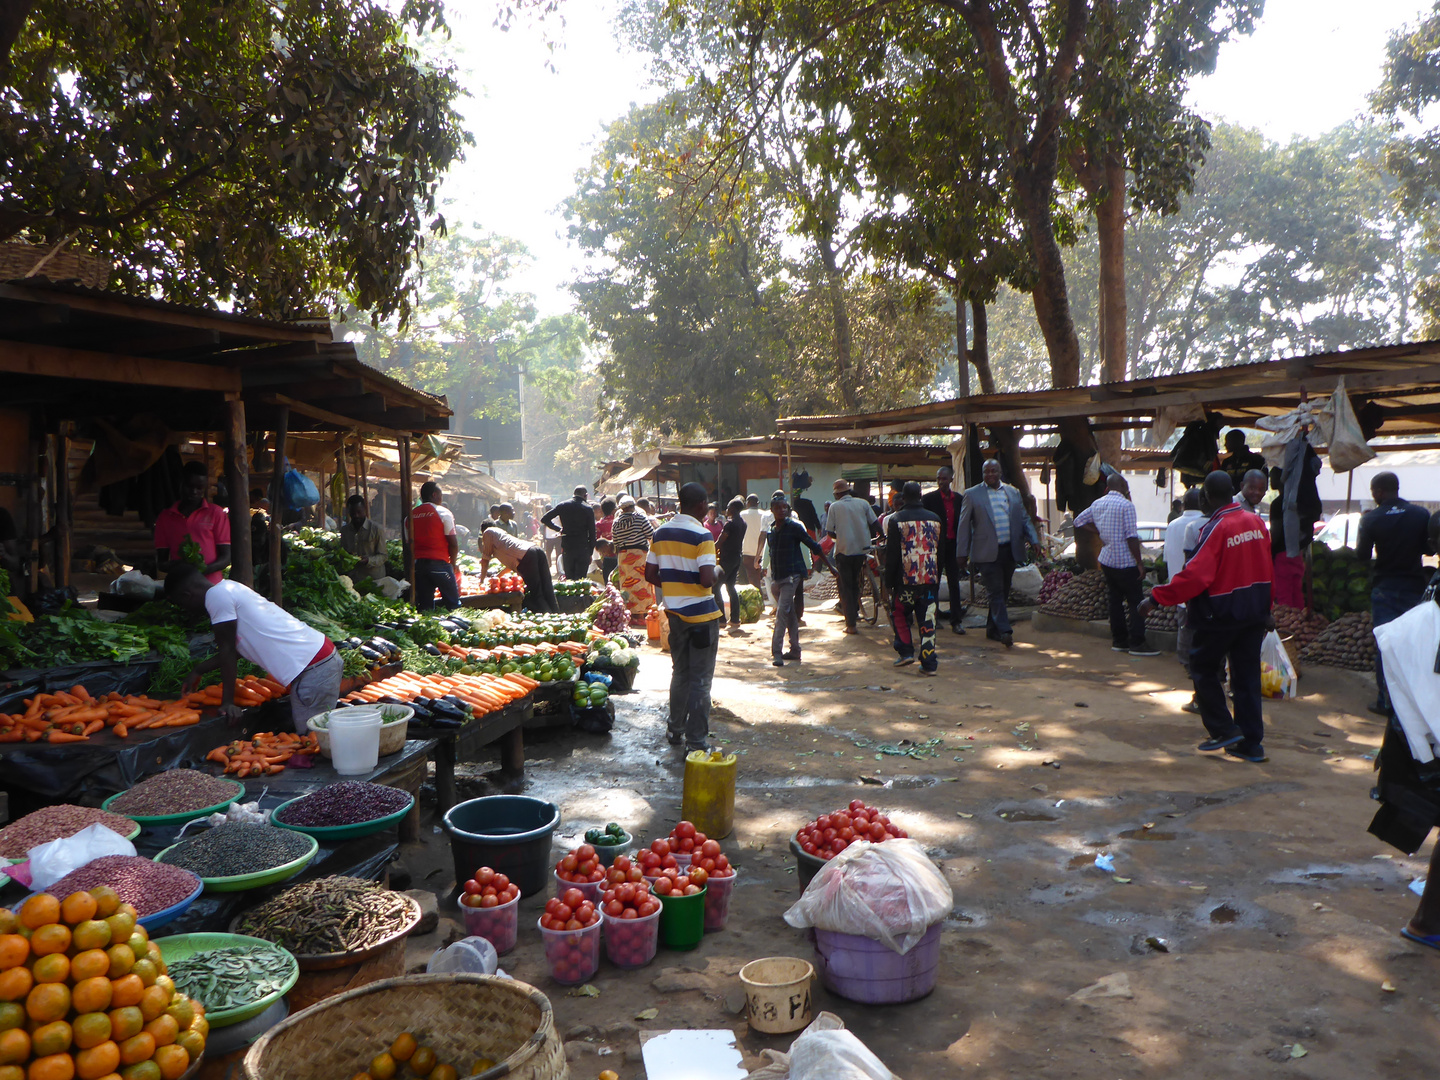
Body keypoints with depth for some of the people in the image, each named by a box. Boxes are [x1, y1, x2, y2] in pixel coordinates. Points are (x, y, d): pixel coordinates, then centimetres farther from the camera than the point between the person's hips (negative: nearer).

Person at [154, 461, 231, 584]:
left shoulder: (216, 513, 8)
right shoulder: (165, 517, 15)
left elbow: (226, 557, 4)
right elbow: (160, 562, 14)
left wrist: (204, 569, -16)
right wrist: (177, 566, -10)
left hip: (211, 584, -1)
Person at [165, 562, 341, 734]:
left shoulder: (216, 595, -8)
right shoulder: (230, 589, 20)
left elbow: (227, 650, -8)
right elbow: (234, 650, 29)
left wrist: (228, 702, -4)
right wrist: (198, 670, 37)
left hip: (313, 671, -10)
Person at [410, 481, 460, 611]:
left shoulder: (411, 515, 8)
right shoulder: (443, 513, -5)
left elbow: (410, 543, 9)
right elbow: (453, 543, -7)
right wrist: (453, 563, 5)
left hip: (419, 563, 5)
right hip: (440, 563, -5)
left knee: (424, 605, 8)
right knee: (452, 602, 1)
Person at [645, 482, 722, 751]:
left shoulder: (661, 533, 3)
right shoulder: (702, 535, -17)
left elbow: (650, 575, 7)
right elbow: (707, 579, -25)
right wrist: (715, 576, -3)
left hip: (675, 613, 6)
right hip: (701, 614, -6)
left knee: (680, 673, 21)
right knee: (700, 680, 1)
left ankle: (675, 729, 31)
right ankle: (696, 740, 4)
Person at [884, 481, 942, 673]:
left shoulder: (896, 520, -6)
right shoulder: (935, 519, 5)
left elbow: (892, 554, -6)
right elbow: (941, 551, 11)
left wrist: (889, 581, 2)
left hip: (905, 579, -3)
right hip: (930, 579, 3)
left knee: (899, 614, 17)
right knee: (927, 621, 4)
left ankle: (906, 652, 11)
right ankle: (929, 663, 3)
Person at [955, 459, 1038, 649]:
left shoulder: (1013, 492, 13)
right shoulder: (972, 494, 1)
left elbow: (1024, 519, 15)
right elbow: (964, 525, 0)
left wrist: (1034, 540, 1)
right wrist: (962, 553, -4)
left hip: (1010, 551, 5)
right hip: (988, 552, -4)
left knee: (1002, 591, 11)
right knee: (995, 592, -9)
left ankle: (992, 628, 23)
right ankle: (1005, 631, -12)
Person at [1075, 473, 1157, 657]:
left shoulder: (1097, 504, 7)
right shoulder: (1126, 505, -14)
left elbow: (1079, 522, 16)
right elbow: (1131, 536, -17)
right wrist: (1140, 563, -13)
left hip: (1106, 560, 7)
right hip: (1125, 562, -7)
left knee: (1115, 600, 12)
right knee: (1136, 602, -1)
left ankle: (1119, 640, 17)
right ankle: (1137, 643, -3)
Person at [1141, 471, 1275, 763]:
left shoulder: (1215, 529, -19)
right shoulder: (1256, 522, 3)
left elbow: (1194, 575, -27)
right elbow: (1267, 570, 12)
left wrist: (1156, 598, -24)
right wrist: (1266, 608, 23)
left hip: (1220, 614, -7)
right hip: (1254, 613, 7)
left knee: (1204, 668, 10)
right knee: (1247, 675, 11)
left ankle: (1224, 729, 6)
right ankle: (1251, 743, 15)